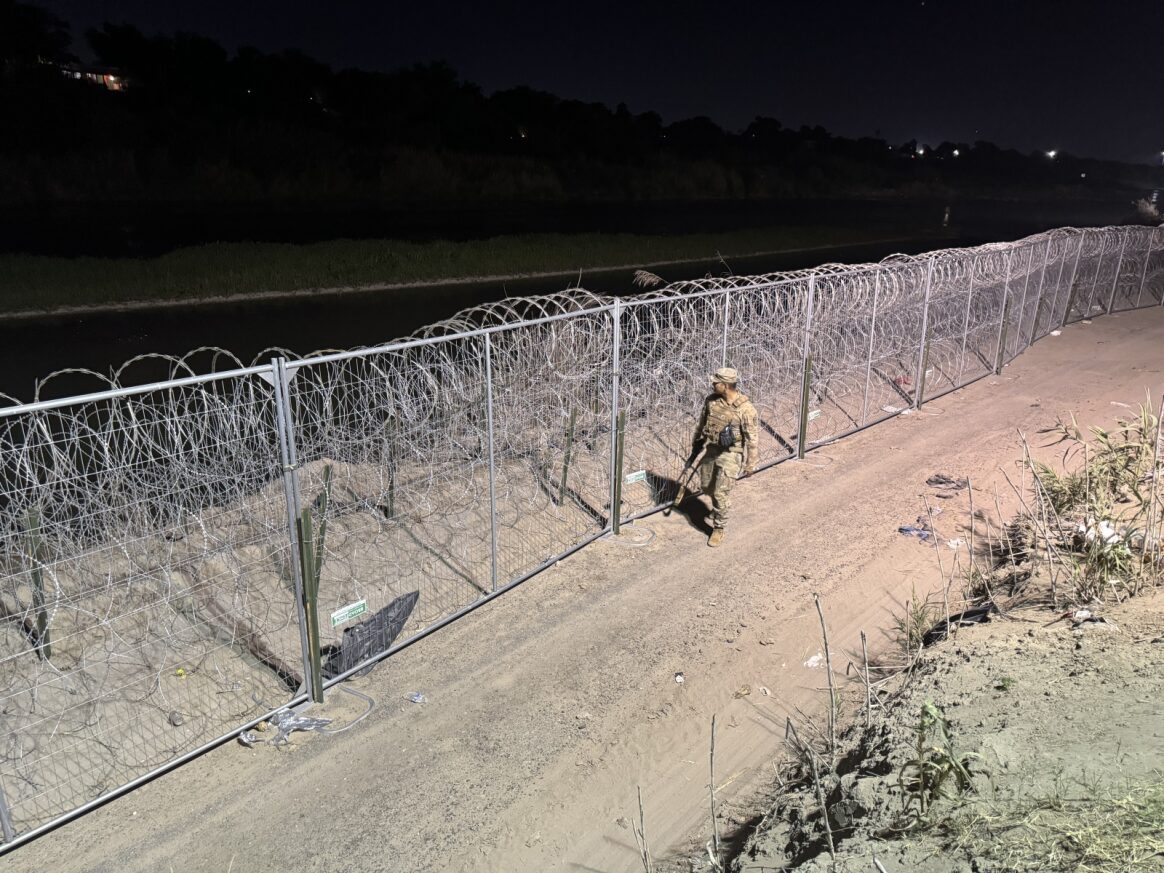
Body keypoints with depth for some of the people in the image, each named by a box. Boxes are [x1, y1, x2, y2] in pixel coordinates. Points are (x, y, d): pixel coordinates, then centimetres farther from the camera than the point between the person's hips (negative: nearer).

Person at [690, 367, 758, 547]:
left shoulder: (745, 409, -22)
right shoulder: (711, 401, -4)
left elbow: (751, 439, -16)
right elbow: (702, 422, 13)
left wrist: (750, 464, -13)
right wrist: (696, 443, 21)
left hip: (731, 454, -6)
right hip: (712, 449, 6)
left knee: (721, 492, -5)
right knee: (706, 486, 18)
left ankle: (718, 528, 12)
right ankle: (718, 509, 48)